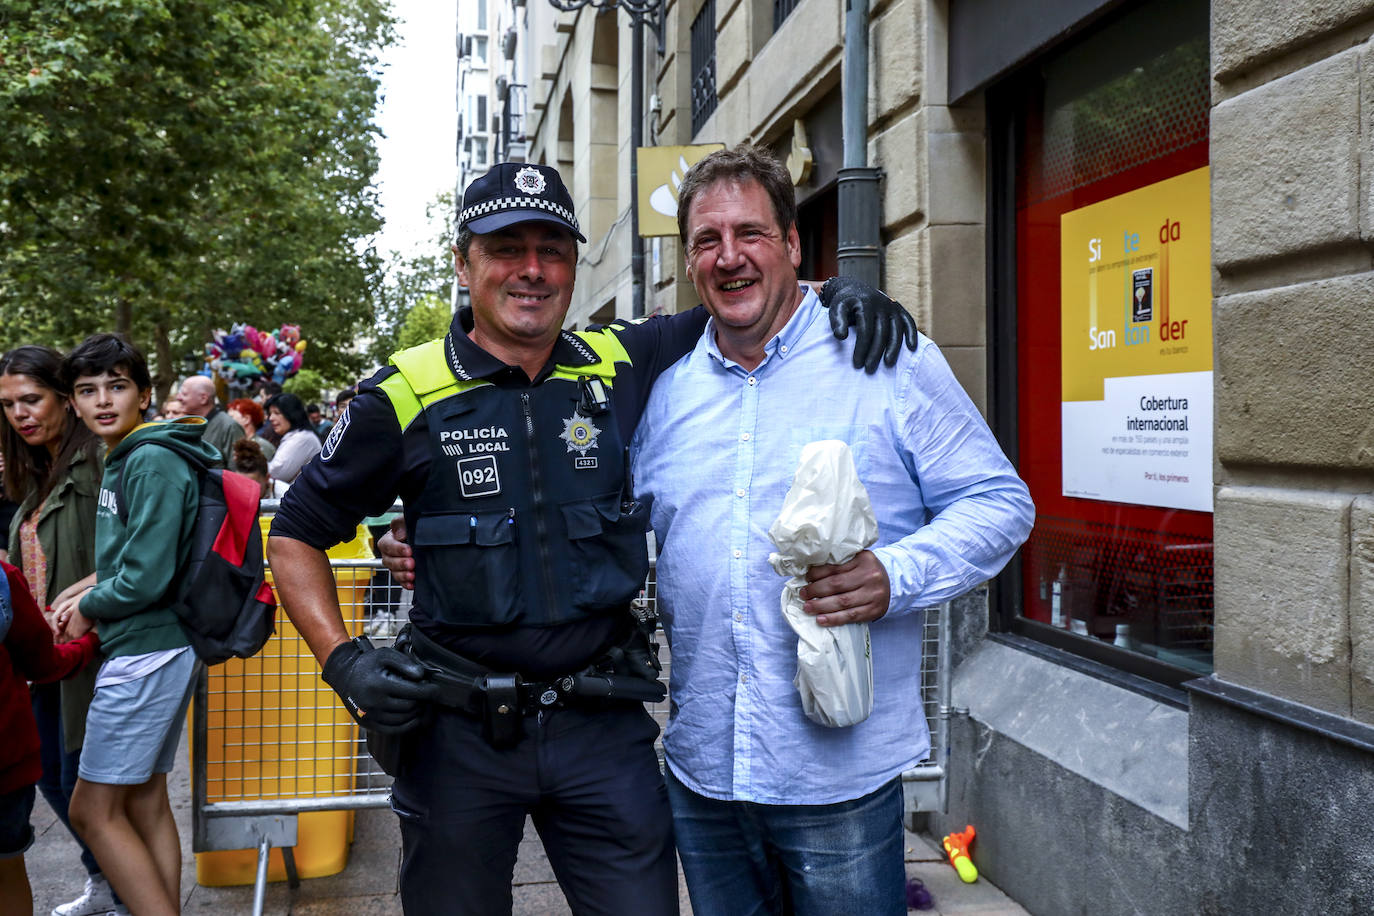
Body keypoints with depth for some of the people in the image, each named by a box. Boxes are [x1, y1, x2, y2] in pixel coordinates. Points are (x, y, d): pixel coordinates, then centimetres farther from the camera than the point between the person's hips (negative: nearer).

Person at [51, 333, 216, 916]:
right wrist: (85, 601, 5)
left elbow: (146, 577, -21)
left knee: (94, 809, -2)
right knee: (145, 802, 14)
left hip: (146, 652, -9)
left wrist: (87, 611, -5)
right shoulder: (122, 462, 14)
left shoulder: (153, 462, -16)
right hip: (148, 650, 9)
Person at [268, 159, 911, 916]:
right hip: (458, 734, -1)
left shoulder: (620, 366, 0)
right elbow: (296, 534, 4)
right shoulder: (405, 398, -5)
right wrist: (344, 661, -9)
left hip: (602, 722, 2)